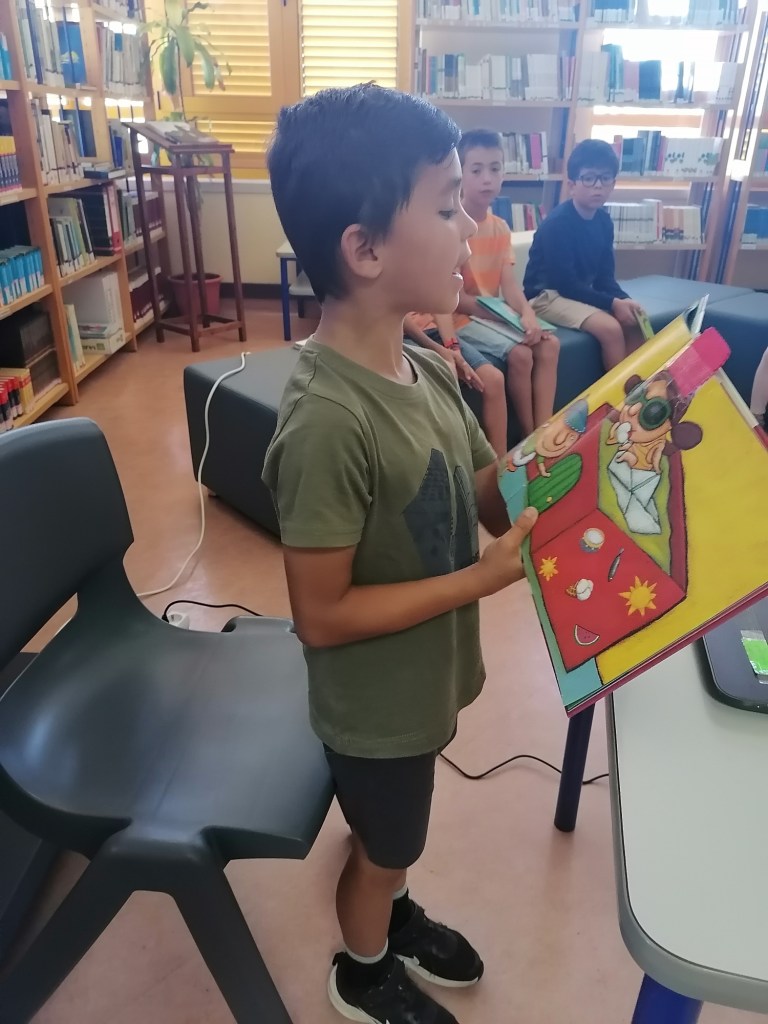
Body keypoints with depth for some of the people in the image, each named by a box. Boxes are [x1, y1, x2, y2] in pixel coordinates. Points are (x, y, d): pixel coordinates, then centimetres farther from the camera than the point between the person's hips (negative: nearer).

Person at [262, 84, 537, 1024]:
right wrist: (483, 578, -26)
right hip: (376, 705, -7)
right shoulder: (328, 420, -32)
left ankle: (394, 916, 62)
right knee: (383, 849, 22)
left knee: (394, 840, 32)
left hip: (422, 681, 7)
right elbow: (322, 616, -27)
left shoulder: (424, 371, -6)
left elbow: (498, 505, -2)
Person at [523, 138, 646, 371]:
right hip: (547, 295, -8)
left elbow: (604, 277, 5)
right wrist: (613, 303, -23)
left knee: (635, 322, -5)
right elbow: (565, 283, -23)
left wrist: (625, 300, -15)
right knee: (610, 328, -24)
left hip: (581, 292, 8)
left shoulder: (603, 221, 4)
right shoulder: (557, 223, -19)